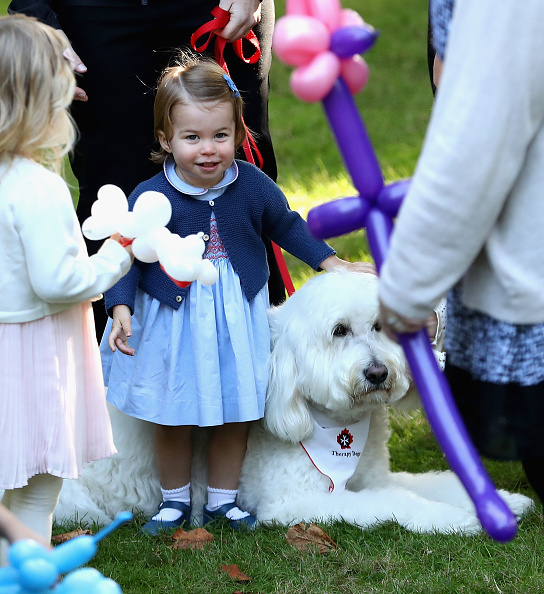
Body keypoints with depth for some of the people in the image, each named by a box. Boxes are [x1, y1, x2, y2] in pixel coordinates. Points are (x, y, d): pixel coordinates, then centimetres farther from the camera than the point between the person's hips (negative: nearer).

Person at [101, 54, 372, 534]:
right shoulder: (150, 198, -19)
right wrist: (121, 310, -24)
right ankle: (175, 500, 32)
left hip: (237, 320, 2)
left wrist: (332, 263, 7)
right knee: (172, 418, 11)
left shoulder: (253, 186, -10)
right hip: (172, 323, -2)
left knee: (235, 416, 13)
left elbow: (286, 225, 8)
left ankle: (223, 499, 32)